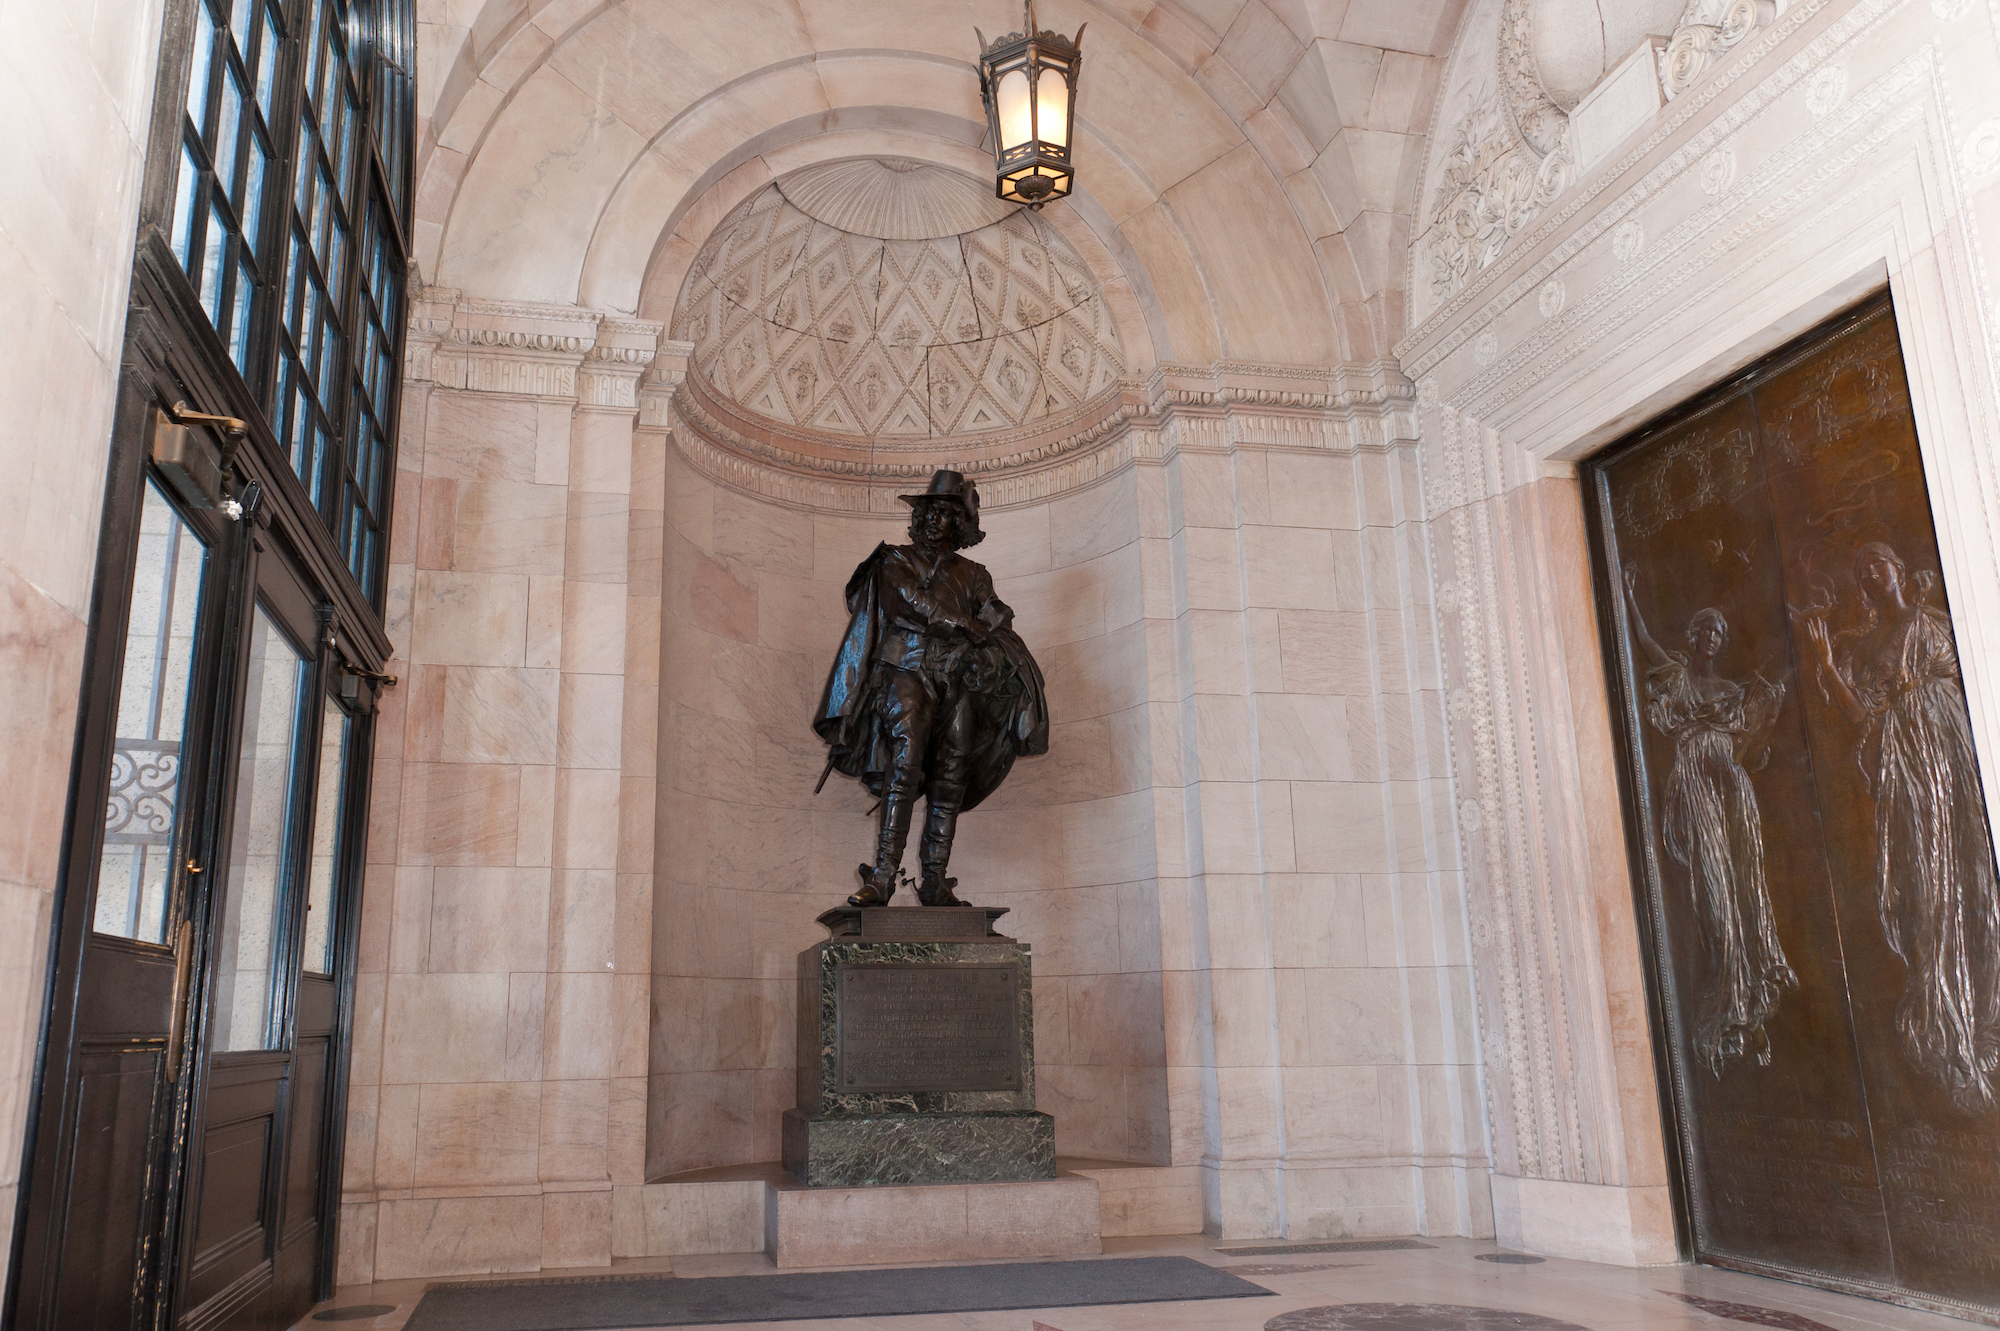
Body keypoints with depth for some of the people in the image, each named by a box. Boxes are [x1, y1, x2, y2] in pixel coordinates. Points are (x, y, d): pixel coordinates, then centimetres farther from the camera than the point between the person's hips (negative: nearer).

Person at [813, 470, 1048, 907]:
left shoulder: (974, 575, 22)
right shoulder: (897, 560, 17)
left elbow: (994, 623, 10)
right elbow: (909, 598, -2)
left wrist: (982, 651, -12)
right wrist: (963, 625, -3)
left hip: (958, 679, 3)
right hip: (908, 670, -3)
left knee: (950, 779, -6)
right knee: (905, 764, -20)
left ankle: (935, 881, -6)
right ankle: (883, 876, -25)